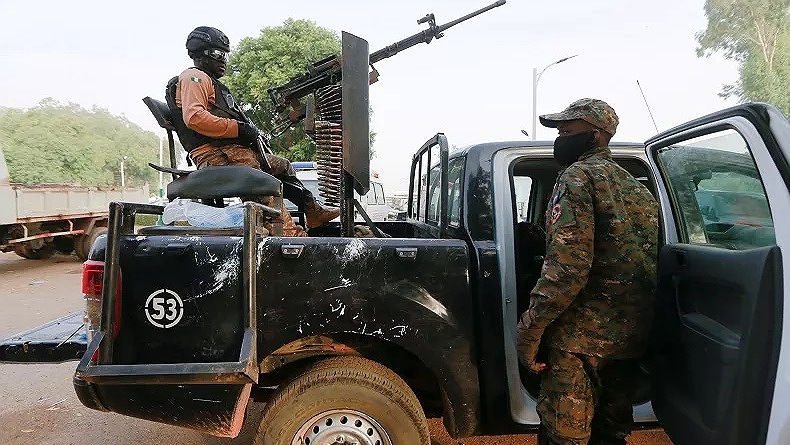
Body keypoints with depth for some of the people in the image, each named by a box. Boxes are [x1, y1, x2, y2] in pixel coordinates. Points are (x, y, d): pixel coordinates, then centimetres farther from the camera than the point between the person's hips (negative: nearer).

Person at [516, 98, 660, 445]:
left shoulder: (578, 176, -11)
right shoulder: (635, 186, 18)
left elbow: (566, 265, -22)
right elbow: (647, 259, 20)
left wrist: (529, 329, -18)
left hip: (582, 337, -9)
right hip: (632, 336, 9)